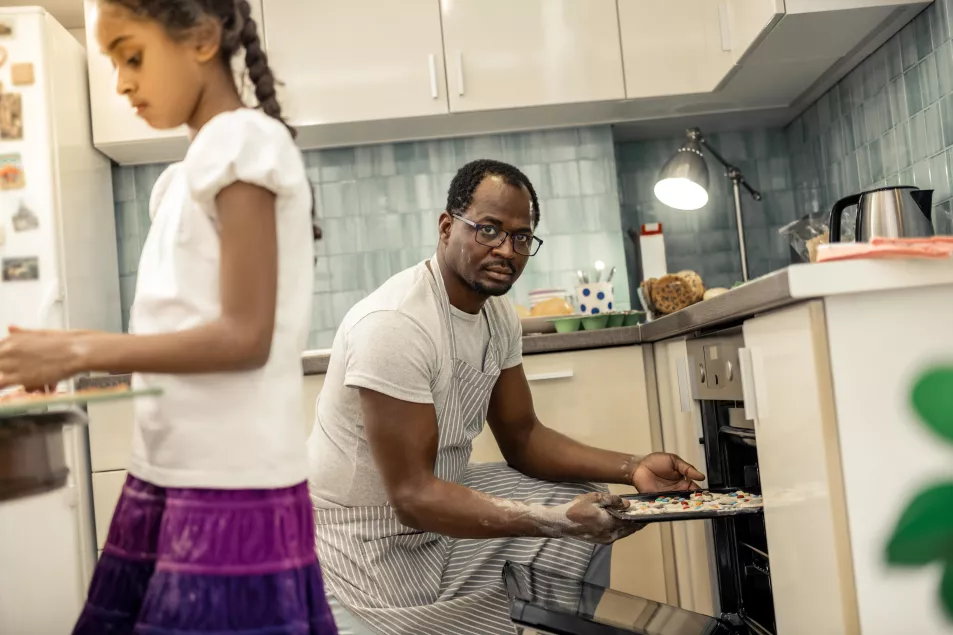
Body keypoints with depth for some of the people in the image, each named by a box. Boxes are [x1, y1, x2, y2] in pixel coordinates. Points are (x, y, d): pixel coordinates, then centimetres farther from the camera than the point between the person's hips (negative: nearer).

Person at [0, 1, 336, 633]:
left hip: (229, 485, -8)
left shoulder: (243, 140, -9)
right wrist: (71, 357, 7)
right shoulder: (196, 168, 17)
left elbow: (244, 337, -16)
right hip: (173, 475, 8)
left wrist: (81, 351, -14)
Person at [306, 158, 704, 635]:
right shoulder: (394, 323, -27)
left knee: (583, 501, 0)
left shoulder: (498, 313, -1)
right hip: (367, 538, -7)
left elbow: (521, 437, 4)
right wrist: (556, 520, -36)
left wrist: (632, 468, -11)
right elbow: (412, 494, -29)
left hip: (435, 503, 8)